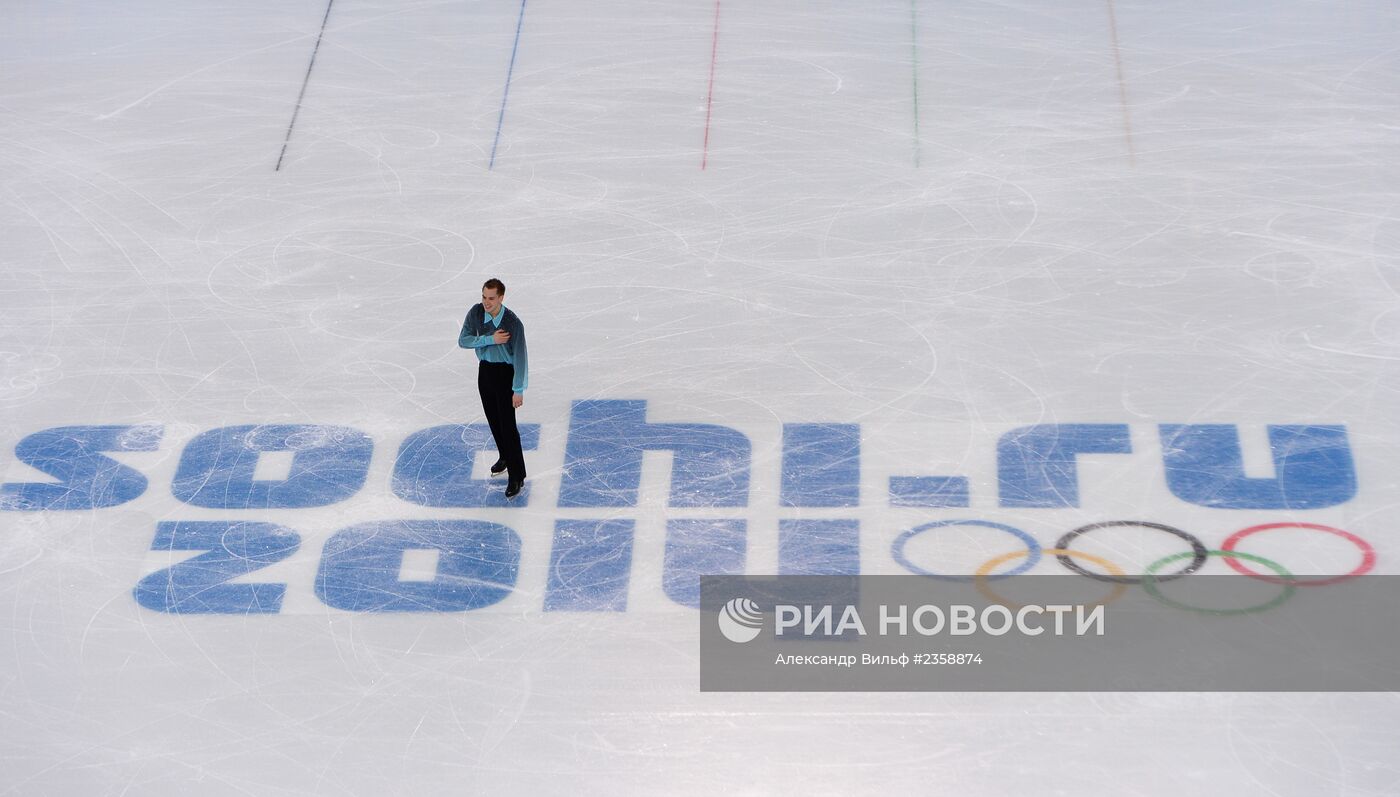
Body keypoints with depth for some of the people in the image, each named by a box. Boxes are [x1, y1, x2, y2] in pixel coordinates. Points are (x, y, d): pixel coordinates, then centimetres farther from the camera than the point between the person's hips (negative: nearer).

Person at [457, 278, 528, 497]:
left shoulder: (513, 323, -24)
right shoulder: (475, 313, -10)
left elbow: (520, 356, -21)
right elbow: (463, 340, -11)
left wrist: (519, 390, -20)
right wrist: (490, 339, -25)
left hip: (505, 372, -6)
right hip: (485, 370, 6)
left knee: (507, 424, -7)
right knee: (493, 419, 19)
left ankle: (516, 475, 1)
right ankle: (506, 457, 41)